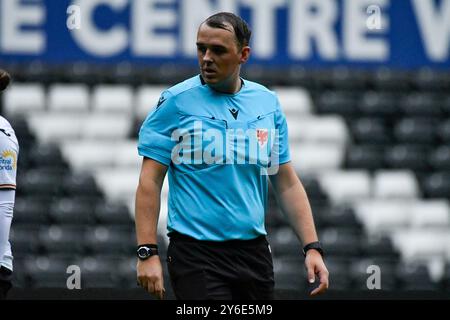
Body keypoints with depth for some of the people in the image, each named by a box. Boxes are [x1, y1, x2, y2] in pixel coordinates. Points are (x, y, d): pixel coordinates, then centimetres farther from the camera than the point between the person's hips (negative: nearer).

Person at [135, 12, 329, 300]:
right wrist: (147, 252, -13)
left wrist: (313, 247, 4)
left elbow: (287, 184, 13)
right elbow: (150, 181, -5)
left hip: (254, 252, 5)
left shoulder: (268, 103, 9)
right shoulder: (176, 101, -4)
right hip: (196, 253, -4)